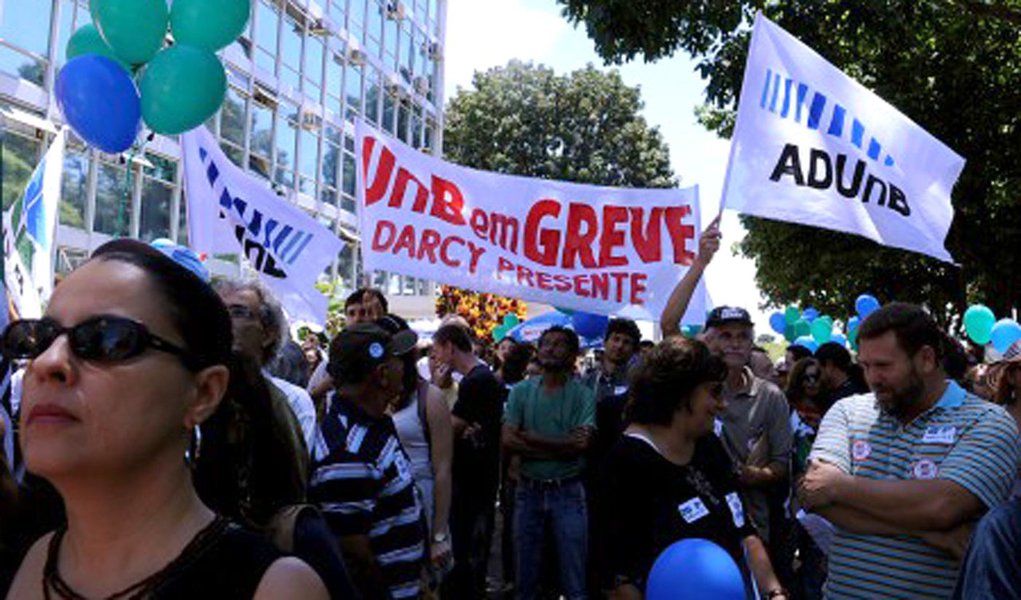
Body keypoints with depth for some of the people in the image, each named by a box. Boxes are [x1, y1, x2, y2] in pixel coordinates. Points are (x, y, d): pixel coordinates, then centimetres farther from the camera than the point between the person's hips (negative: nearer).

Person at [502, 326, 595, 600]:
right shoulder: (521, 391, 2)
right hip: (529, 491, 2)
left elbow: (580, 444, -18)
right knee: (526, 576, 16)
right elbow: (508, 440, -9)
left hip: (567, 492, -2)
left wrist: (529, 438, -13)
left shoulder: (582, 394, -5)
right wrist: (560, 448, -15)